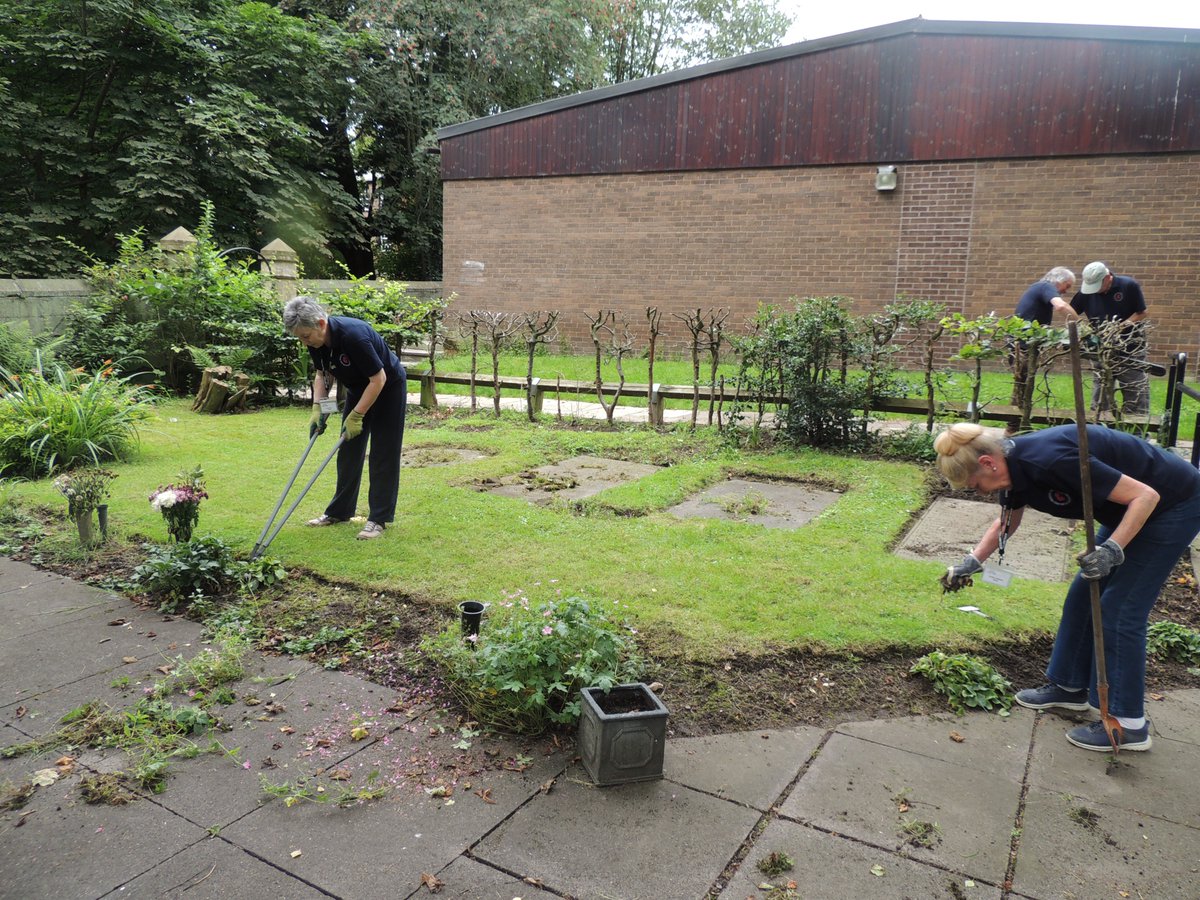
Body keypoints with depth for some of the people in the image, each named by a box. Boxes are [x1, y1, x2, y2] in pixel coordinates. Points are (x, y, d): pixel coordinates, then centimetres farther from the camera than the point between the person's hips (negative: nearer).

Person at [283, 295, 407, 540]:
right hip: (357, 388, 8)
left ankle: (379, 518, 1)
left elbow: (378, 378, -29)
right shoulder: (316, 341, -12)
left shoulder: (353, 335, -35)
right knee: (348, 452, 9)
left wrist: (356, 416, -25)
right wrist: (317, 407, -8)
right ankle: (340, 511, 19)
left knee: (383, 454, -6)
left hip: (388, 386, -8)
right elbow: (322, 374, 5)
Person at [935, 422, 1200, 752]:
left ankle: (1129, 724, 7)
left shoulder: (1050, 461, -34)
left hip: (1172, 505, -9)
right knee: (1084, 596, 12)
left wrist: (1112, 550, -35)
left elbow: (1145, 495, -27)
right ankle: (1070, 687, 28)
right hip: (1129, 508, 9)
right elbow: (1006, 524, 14)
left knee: (1119, 610, -5)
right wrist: (970, 563, 8)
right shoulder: (1013, 464, -6)